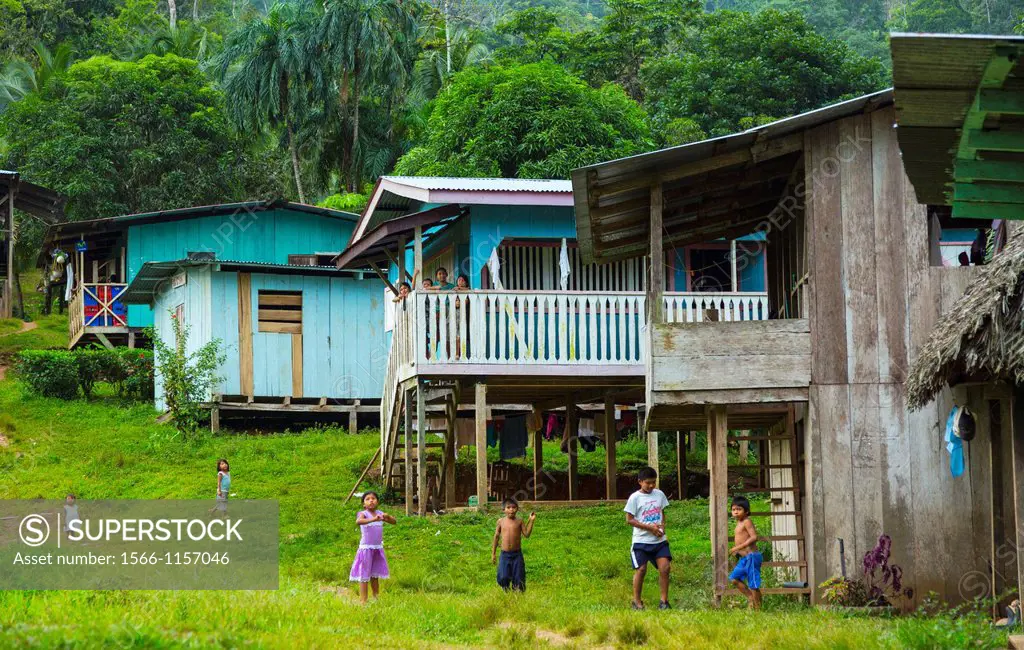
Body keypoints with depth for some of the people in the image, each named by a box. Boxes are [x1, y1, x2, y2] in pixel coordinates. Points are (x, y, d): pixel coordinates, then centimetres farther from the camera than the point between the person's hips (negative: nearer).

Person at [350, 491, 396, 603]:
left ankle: (376, 597, 22)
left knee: (375, 575, 14)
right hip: (366, 548, -5)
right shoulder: (364, 514, -12)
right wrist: (373, 519, -45)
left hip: (378, 548, 5)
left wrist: (387, 517, -17)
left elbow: (394, 521, 5)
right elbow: (358, 521, -33)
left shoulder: (380, 514, 4)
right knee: (364, 576, -2)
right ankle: (363, 600, -2)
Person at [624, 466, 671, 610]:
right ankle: (637, 601, 10)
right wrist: (649, 527, -15)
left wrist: (662, 528, -2)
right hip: (641, 540, -4)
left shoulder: (659, 494, 7)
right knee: (641, 569, -5)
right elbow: (629, 519, -8)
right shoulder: (635, 498, -7)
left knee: (665, 568, -7)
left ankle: (664, 601, 2)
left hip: (659, 540, 4)